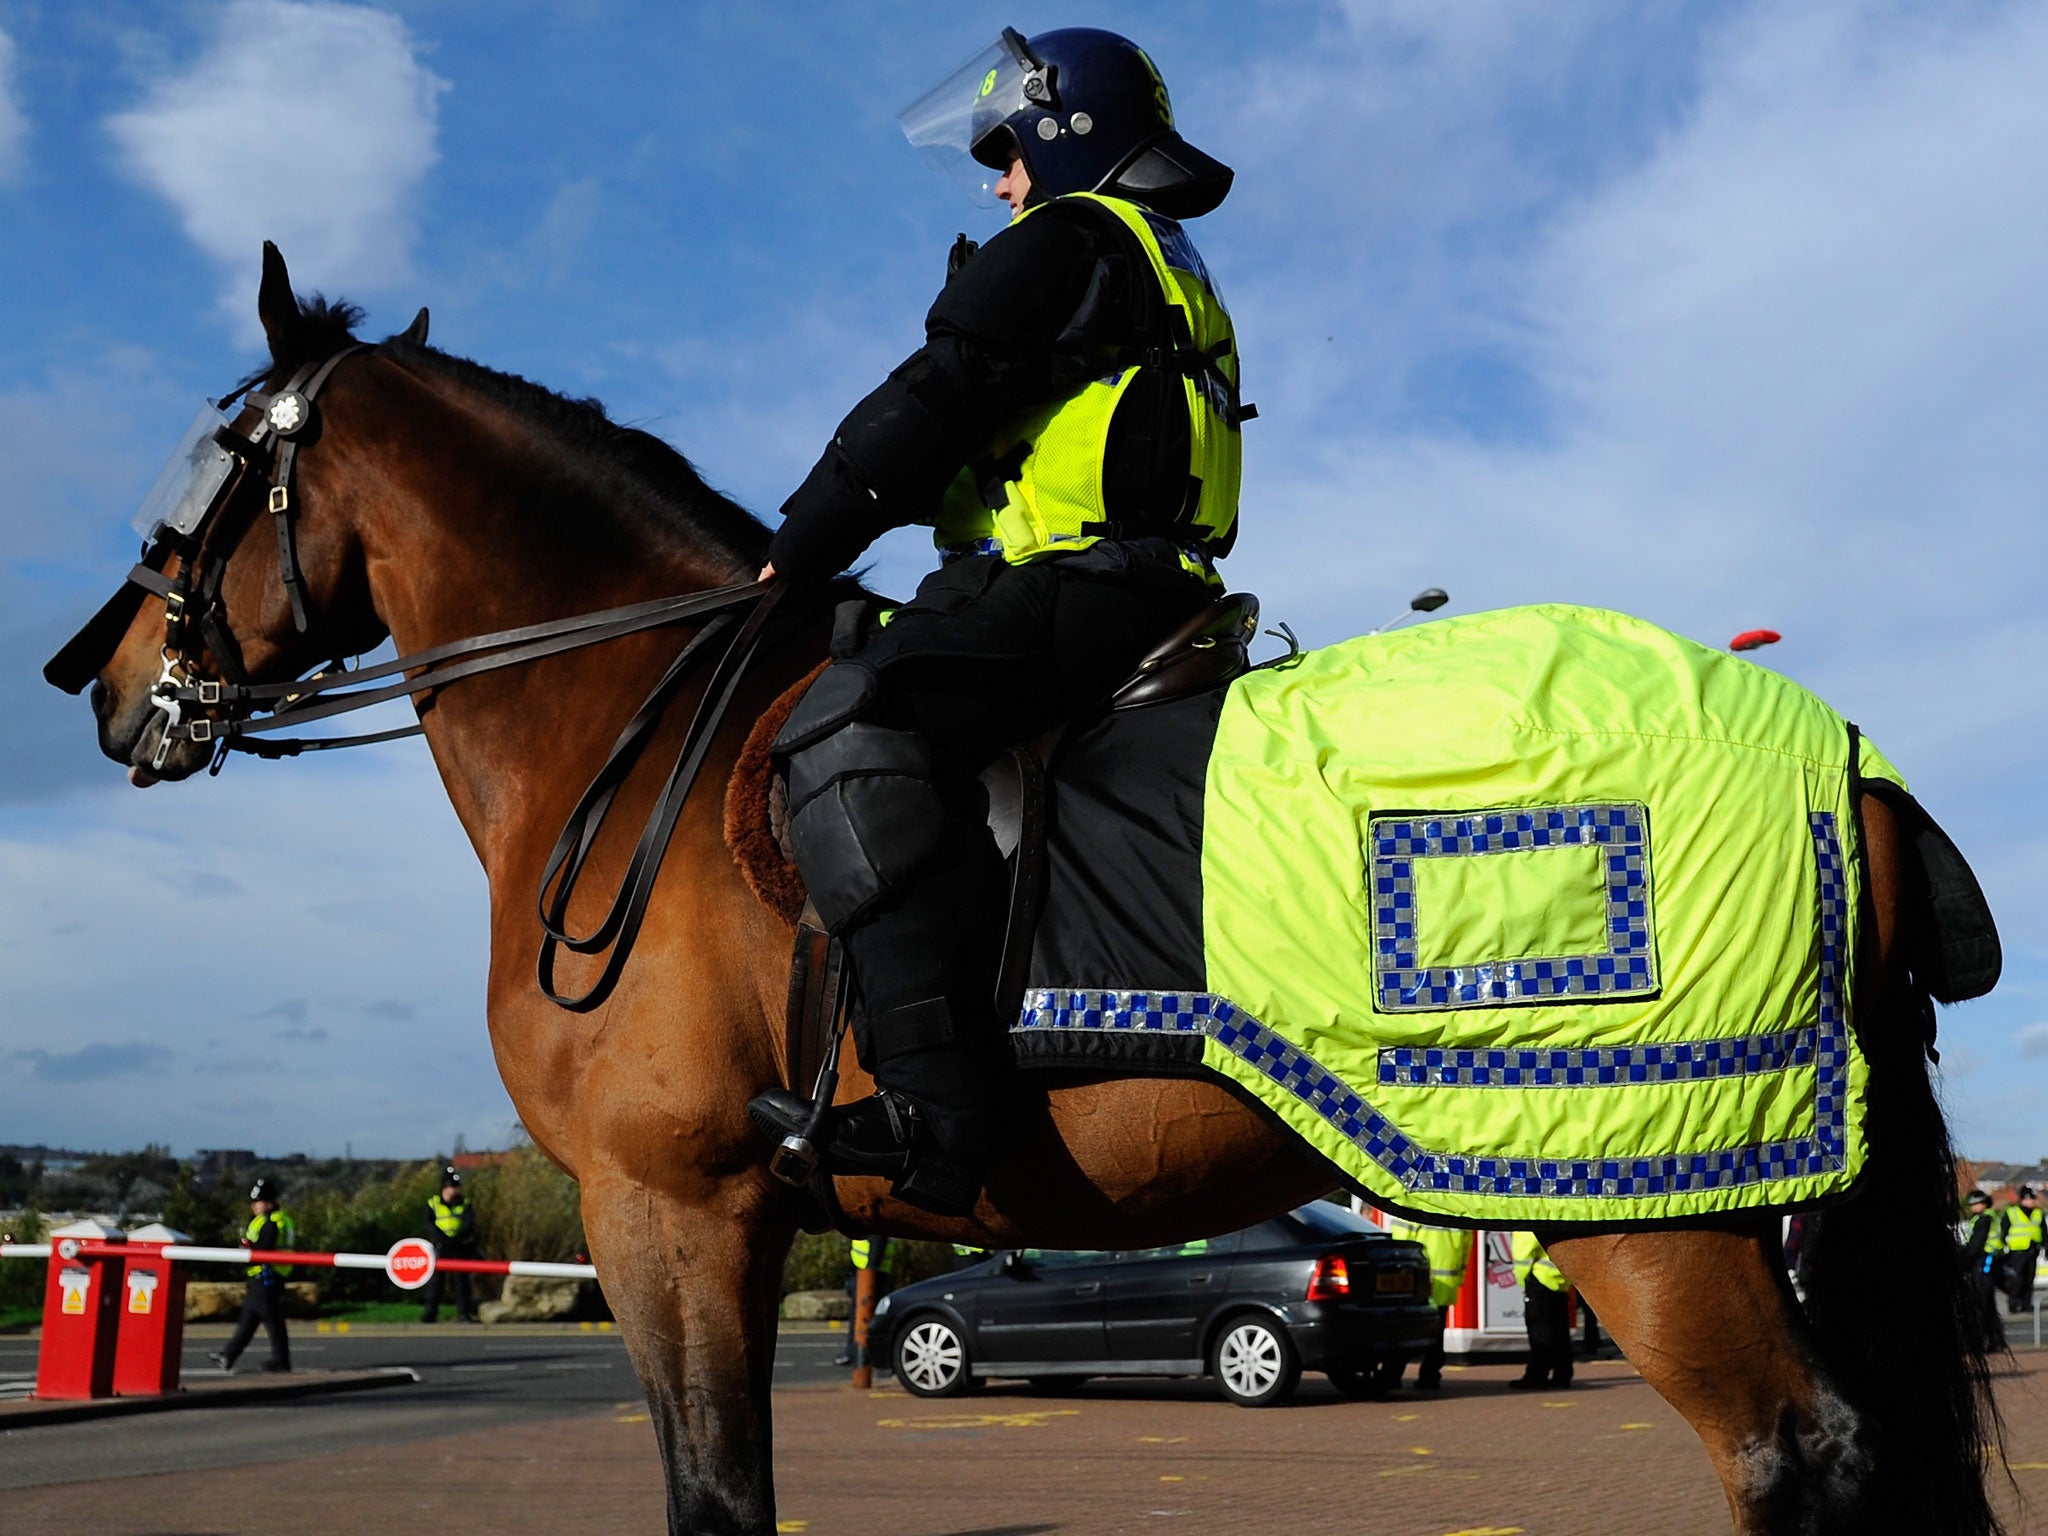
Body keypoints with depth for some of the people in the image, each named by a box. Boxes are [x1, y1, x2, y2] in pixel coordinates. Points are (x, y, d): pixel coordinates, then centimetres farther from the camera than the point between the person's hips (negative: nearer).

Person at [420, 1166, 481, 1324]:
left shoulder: (464, 1203, 8)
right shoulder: (433, 1203, 4)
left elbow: (469, 1224, -5)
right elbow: (430, 1225, -4)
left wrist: (458, 1238, -22)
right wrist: (444, 1240, -19)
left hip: (460, 1247, 1)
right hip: (441, 1247, -1)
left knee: (461, 1279, 0)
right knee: (435, 1279, -2)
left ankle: (464, 1312, 4)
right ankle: (430, 1312, 2)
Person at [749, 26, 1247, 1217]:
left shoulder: (1070, 241, -1)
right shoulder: (1175, 279, 31)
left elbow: (928, 407, -8)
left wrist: (795, 557, -1)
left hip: (1072, 589, -11)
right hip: (1152, 589, 11)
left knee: (848, 725, -26)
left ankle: (938, 1106, -39)